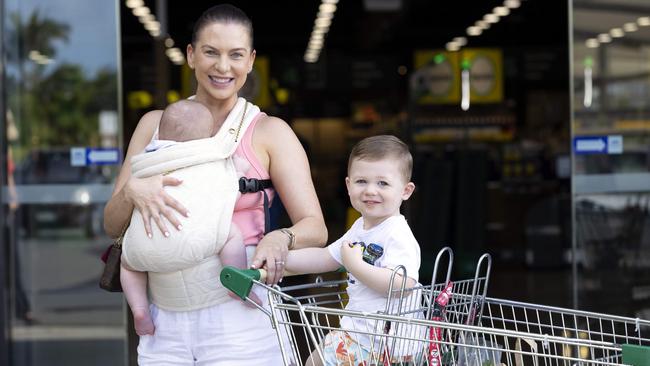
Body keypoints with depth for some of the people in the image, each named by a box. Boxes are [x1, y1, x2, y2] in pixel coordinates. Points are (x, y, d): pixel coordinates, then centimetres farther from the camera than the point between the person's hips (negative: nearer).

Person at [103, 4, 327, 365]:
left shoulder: (269, 132, -1)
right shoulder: (156, 124, 8)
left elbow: (315, 229, -7)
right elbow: (113, 225, 6)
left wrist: (280, 238, -30)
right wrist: (132, 190, -16)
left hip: (237, 316, -3)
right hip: (165, 321, 3)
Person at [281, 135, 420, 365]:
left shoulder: (397, 234, -18)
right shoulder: (359, 228, 12)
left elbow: (403, 284, -30)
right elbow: (326, 258, 21)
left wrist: (356, 265, -25)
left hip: (385, 336, -10)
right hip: (358, 327, 10)